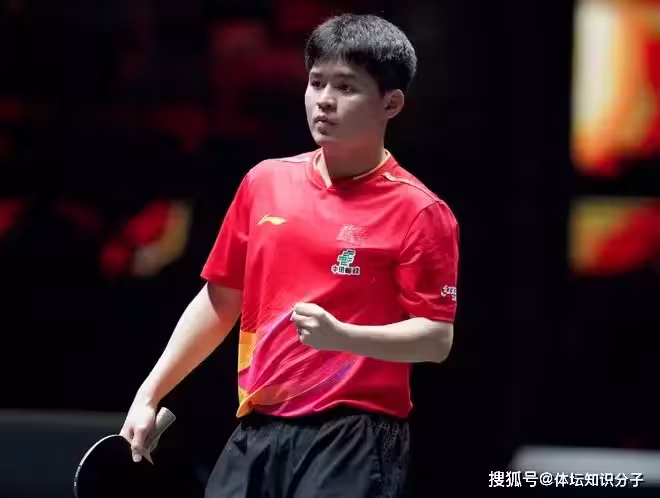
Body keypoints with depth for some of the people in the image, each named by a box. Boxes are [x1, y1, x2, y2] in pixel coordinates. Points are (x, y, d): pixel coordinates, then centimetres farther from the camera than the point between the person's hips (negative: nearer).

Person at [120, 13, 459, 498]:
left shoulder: (418, 212, -7)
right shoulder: (264, 182, 9)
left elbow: (437, 339, -10)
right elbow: (220, 301, 17)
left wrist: (342, 336, -25)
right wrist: (149, 395, 15)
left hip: (354, 443, -5)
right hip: (256, 434, 5)